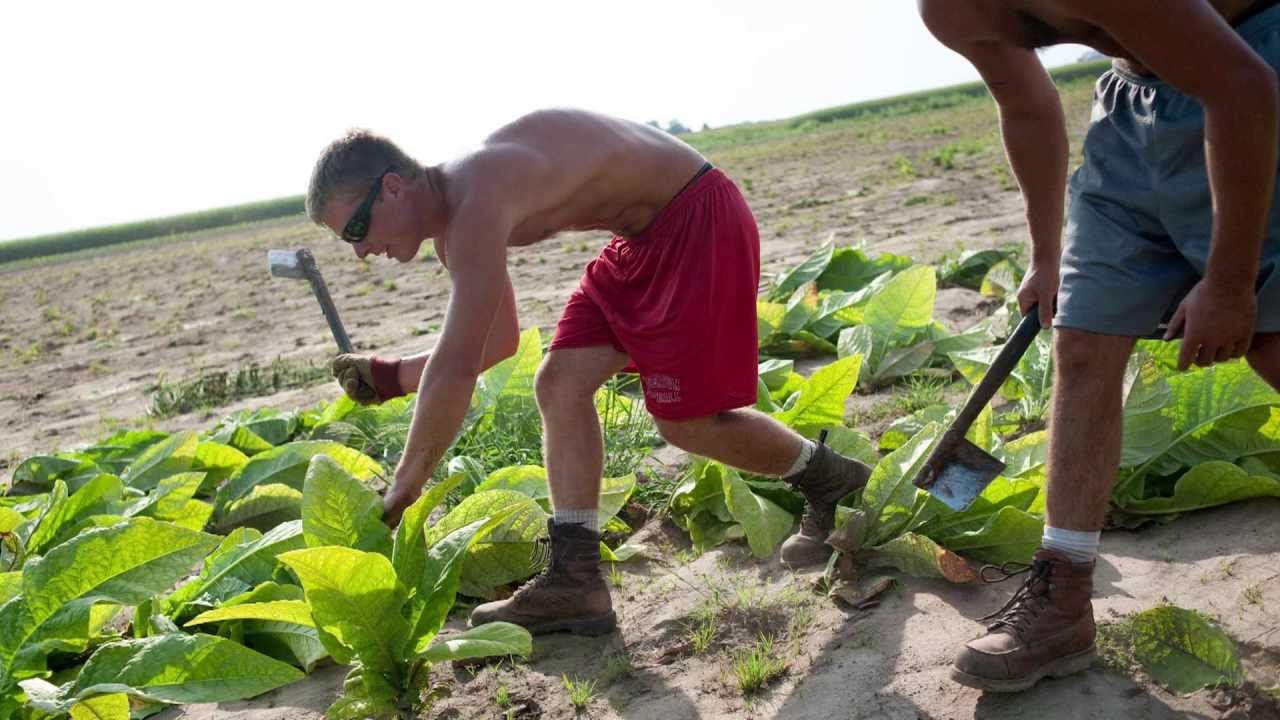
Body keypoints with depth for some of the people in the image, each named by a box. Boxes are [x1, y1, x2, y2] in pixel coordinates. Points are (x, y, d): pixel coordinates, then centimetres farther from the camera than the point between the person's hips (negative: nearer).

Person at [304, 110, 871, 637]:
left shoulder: (475, 201, -28)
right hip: (642, 237, 10)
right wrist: (392, 376, 5)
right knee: (560, 386, -1)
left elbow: (458, 364, -33)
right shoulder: (449, 217, 5)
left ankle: (832, 480, 19)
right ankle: (576, 582, 2)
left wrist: (403, 489, -23)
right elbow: (499, 340, 15)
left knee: (685, 422, -6)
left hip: (697, 218, -10)